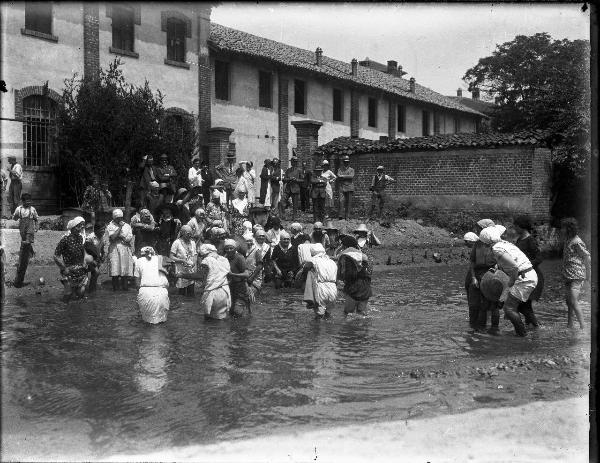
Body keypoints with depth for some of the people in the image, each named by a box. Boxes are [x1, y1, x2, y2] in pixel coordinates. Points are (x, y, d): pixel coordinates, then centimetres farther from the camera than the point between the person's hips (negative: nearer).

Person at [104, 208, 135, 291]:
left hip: (125, 249, 2)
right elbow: (112, 236, -6)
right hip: (114, 249, -2)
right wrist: (119, 227, -7)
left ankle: (124, 287, -2)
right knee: (115, 269, -10)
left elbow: (129, 238, 5)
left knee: (125, 268, -5)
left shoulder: (127, 226, 15)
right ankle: (115, 287, -6)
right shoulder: (110, 226, 10)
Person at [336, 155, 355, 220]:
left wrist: (343, 176, -9)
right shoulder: (340, 169, 13)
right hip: (342, 188, -1)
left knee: (348, 202, 0)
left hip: (349, 188, 1)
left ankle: (346, 216, 6)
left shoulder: (351, 170, 12)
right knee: (341, 201, -14)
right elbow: (339, 176, -6)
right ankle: (340, 215, -11)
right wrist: (347, 177, -11)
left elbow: (351, 176, -7)